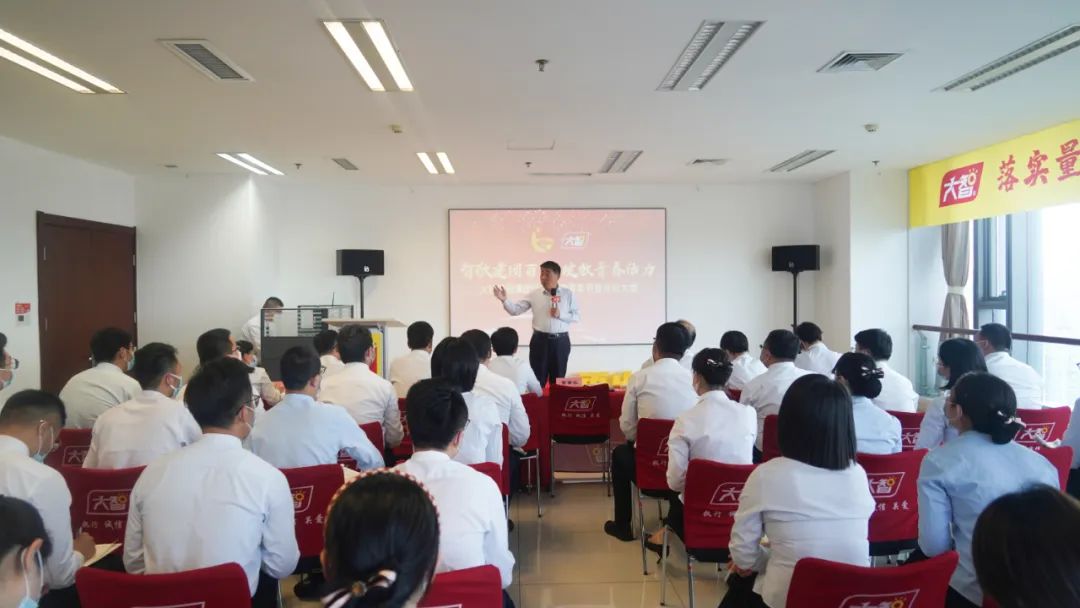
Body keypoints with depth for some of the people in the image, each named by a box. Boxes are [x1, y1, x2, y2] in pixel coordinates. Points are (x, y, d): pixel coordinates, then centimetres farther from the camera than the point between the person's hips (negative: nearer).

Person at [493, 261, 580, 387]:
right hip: (540, 340, 0)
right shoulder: (534, 294, 2)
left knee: (558, 380, 11)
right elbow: (515, 310, -2)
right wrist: (504, 300, -19)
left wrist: (560, 315, -13)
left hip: (560, 341, 0)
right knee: (537, 379, 5)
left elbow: (577, 316, 2)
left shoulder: (568, 294, 1)